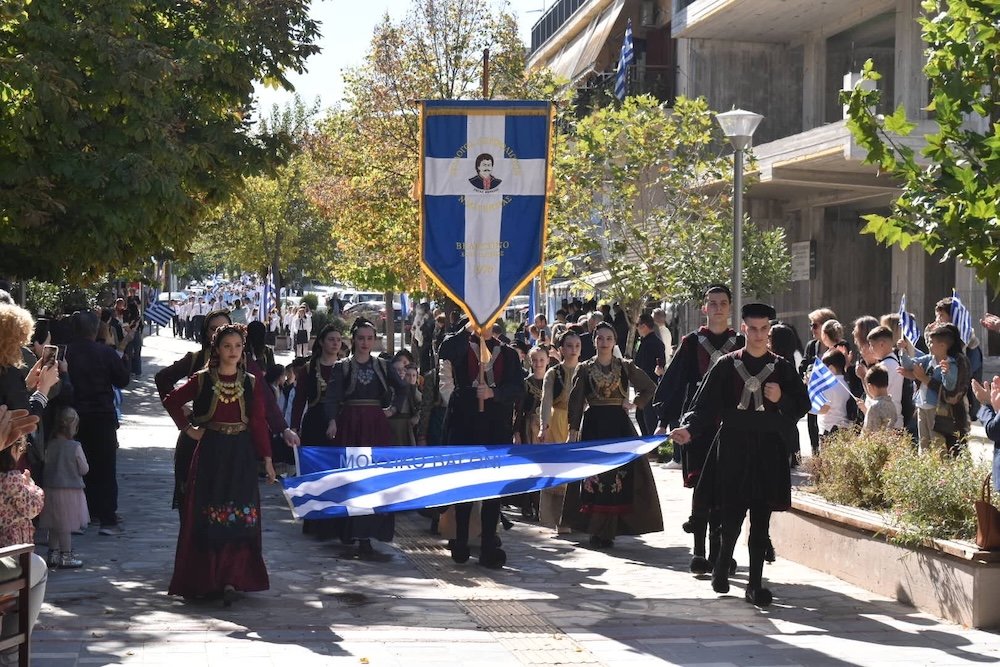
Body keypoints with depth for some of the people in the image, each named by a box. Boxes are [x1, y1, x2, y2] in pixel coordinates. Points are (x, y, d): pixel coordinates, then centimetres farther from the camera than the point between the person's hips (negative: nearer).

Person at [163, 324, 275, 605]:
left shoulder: (251, 383, 5)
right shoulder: (202, 380, 2)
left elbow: (259, 423, 4)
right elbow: (172, 401, 11)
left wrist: (267, 459, 0)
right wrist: (187, 428, 3)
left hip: (241, 456, 1)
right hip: (210, 454, 0)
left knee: (240, 519, -7)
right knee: (208, 519, 2)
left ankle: (231, 580, -10)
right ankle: (207, 578, 10)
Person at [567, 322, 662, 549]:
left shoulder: (625, 367, 7)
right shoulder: (584, 369, 5)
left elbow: (650, 387, 15)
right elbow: (576, 402, 2)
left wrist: (635, 404, 2)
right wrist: (573, 430, -5)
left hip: (619, 425, 1)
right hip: (594, 426, -1)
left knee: (621, 475, -6)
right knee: (594, 476, -3)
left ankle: (606, 531, -1)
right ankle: (599, 531, 1)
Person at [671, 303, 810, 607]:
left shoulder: (782, 368, 7)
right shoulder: (727, 365, 3)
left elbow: (802, 406, 11)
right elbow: (705, 404, -2)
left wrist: (781, 399, -9)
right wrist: (690, 429, -19)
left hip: (768, 449, 1)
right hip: (733, 449, -1)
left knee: (761, 519, 2)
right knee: (733, 514, -4)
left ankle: (755, 584, 7)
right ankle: (722, 567, 22)